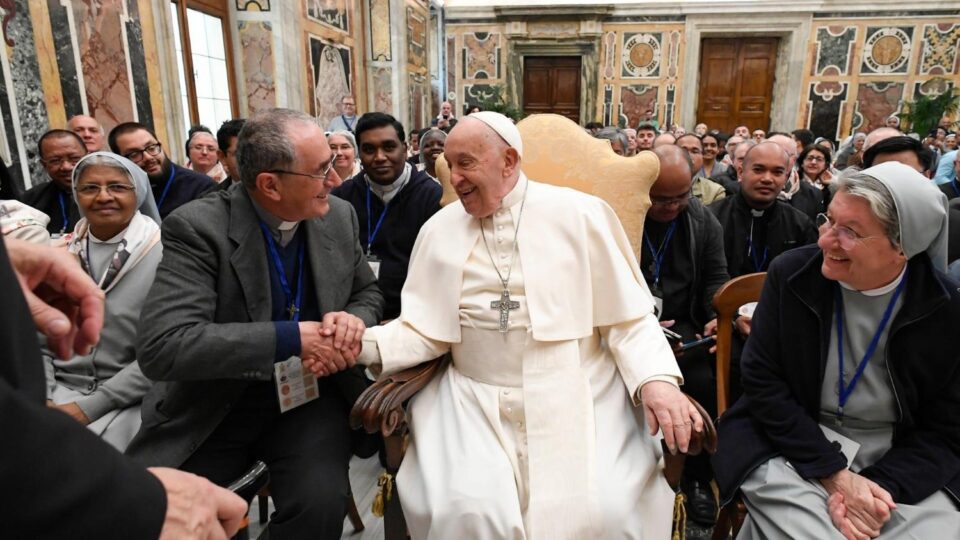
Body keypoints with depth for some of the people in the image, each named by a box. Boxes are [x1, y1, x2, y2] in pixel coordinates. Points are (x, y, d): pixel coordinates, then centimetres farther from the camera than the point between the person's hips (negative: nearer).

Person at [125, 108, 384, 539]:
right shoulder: (198, 228, -16)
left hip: (310, 393, 2)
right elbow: (160, 346, -25)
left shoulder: (339, 217, -2)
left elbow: (368, 293, 12)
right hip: (216, 406, -2)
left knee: (319, 504, -23)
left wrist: (353, 320, -12)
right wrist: (290, 337, -28)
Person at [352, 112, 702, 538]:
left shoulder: (578, 214, -1)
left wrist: (656, 379, -16)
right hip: (475, 399, 2)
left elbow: (627, 316, 0)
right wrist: (362, 342, -13)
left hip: (578, 395, -1)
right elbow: (425, 328, 4)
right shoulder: (440, 229, 6)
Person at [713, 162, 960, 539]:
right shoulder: (791, 274, -10)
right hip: (793, 447, -1)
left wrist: (882, 485, -18)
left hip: (901, 461, 2)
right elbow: (762, 380, -9)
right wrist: (834, 474, -15)